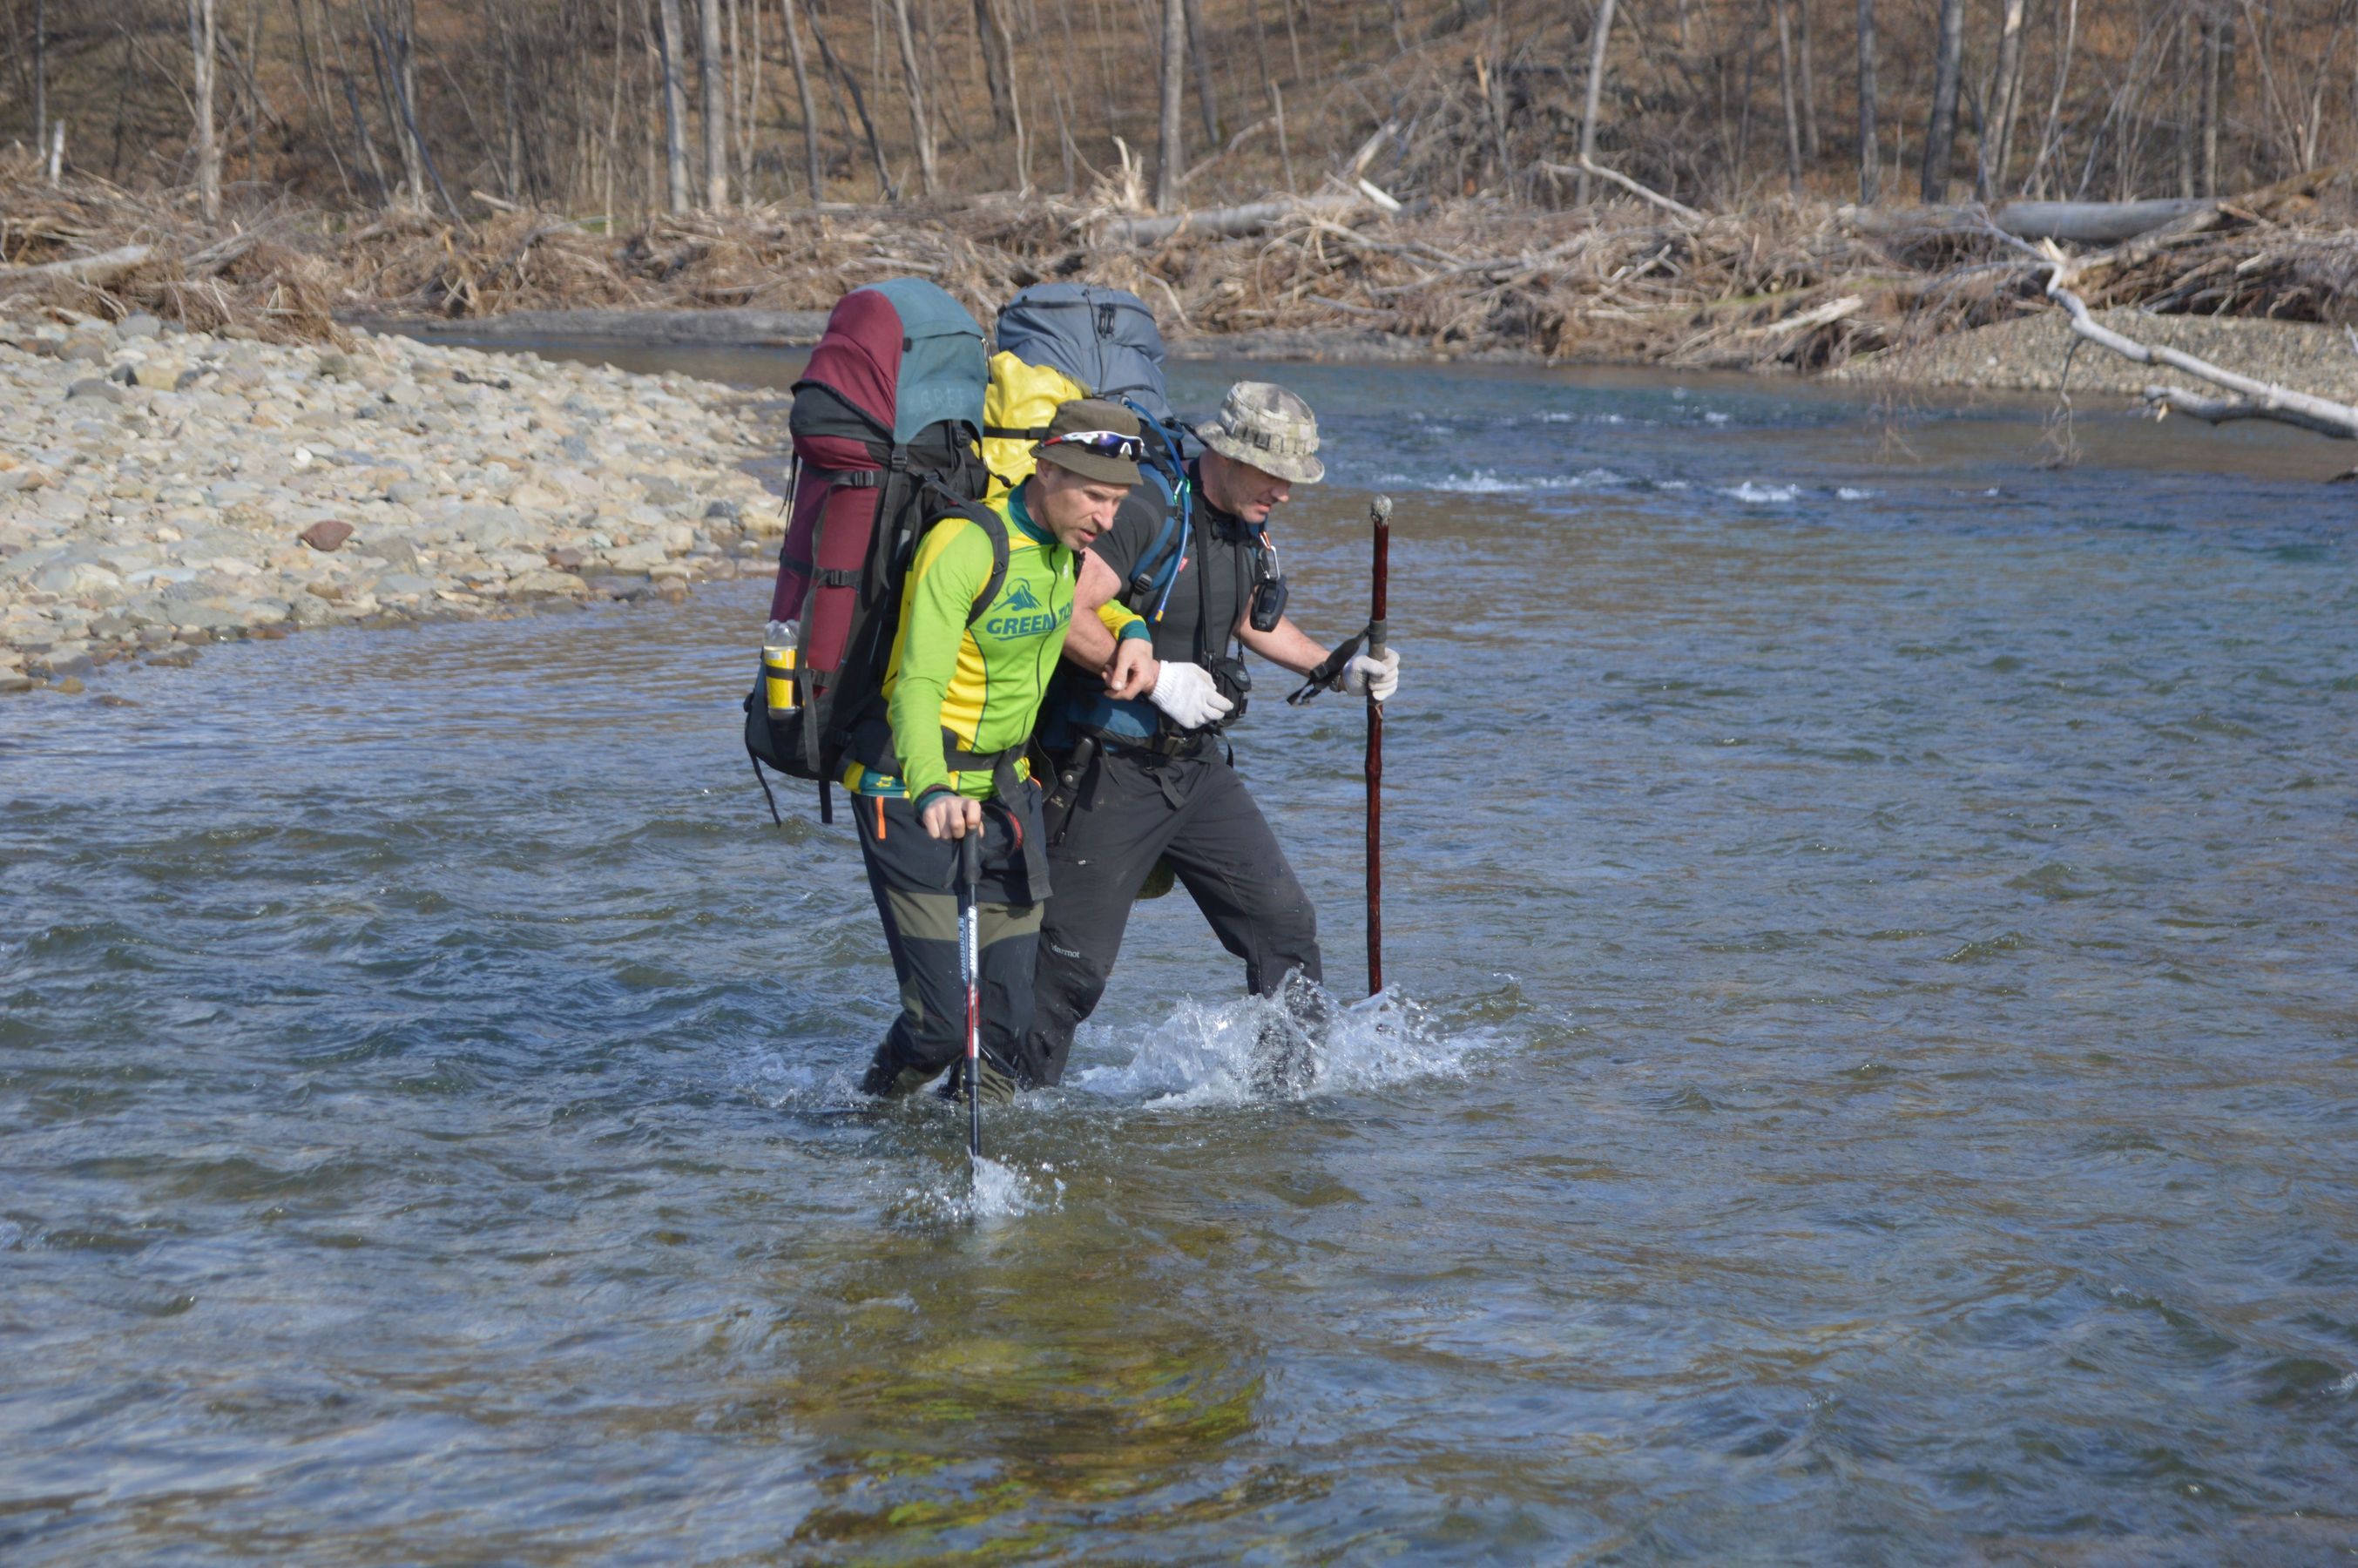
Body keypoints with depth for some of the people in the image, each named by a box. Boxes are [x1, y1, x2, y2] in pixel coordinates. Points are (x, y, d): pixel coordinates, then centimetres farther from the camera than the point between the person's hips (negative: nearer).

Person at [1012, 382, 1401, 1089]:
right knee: (1071, 963, -2)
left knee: (1284, 922, 4)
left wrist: (1340, 671, 19)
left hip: (1197, 766, 8)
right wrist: (1157, 677, -25)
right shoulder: (1145, 512, -20)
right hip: (1109, 773, -7)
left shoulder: (1248, 532, 7)